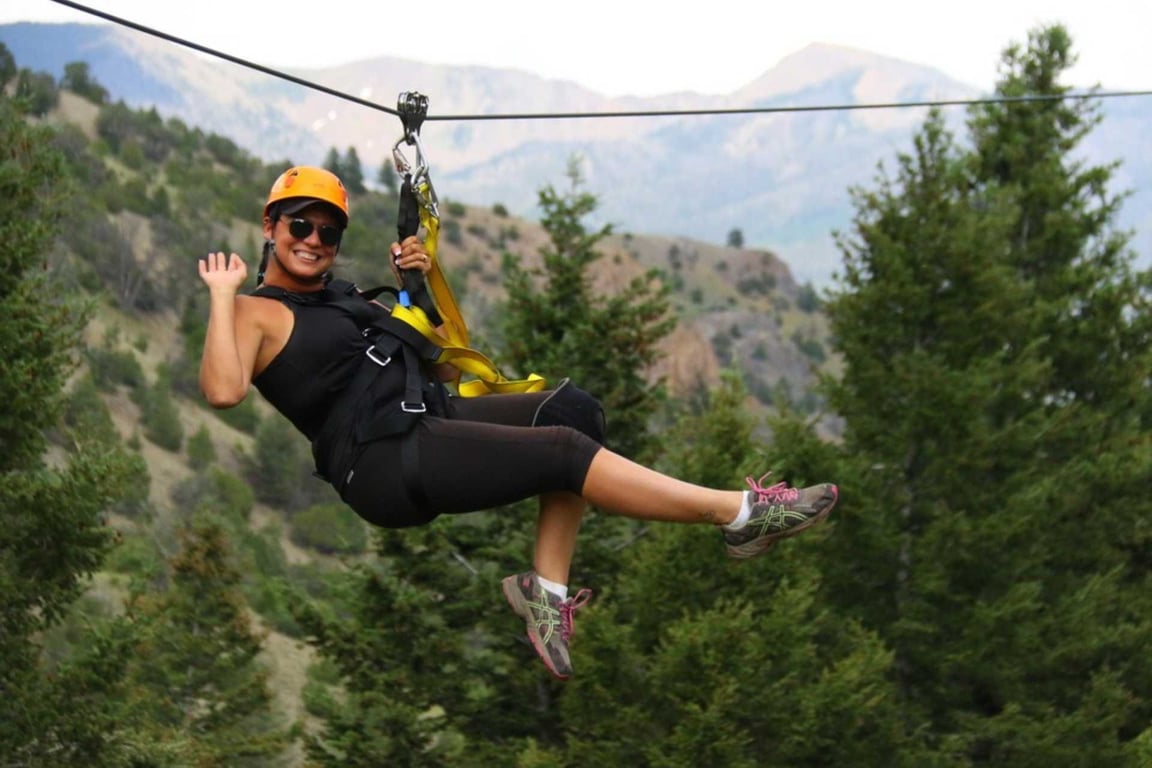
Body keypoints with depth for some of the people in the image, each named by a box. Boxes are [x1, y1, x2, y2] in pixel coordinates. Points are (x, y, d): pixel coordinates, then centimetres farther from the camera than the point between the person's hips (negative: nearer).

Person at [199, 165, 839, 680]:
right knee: (563, 451, -20)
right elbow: (223, 391, -22)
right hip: (382, 461, -9)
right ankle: (740, 513, -16)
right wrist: (223, 294, -16)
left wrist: (421, 282, 13)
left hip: (437, 414, 9)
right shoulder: (256, 312, 1)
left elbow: (442, 364, 27)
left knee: (571, 409, -14)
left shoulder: (340, 298, 25)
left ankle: (547, 586, -14)